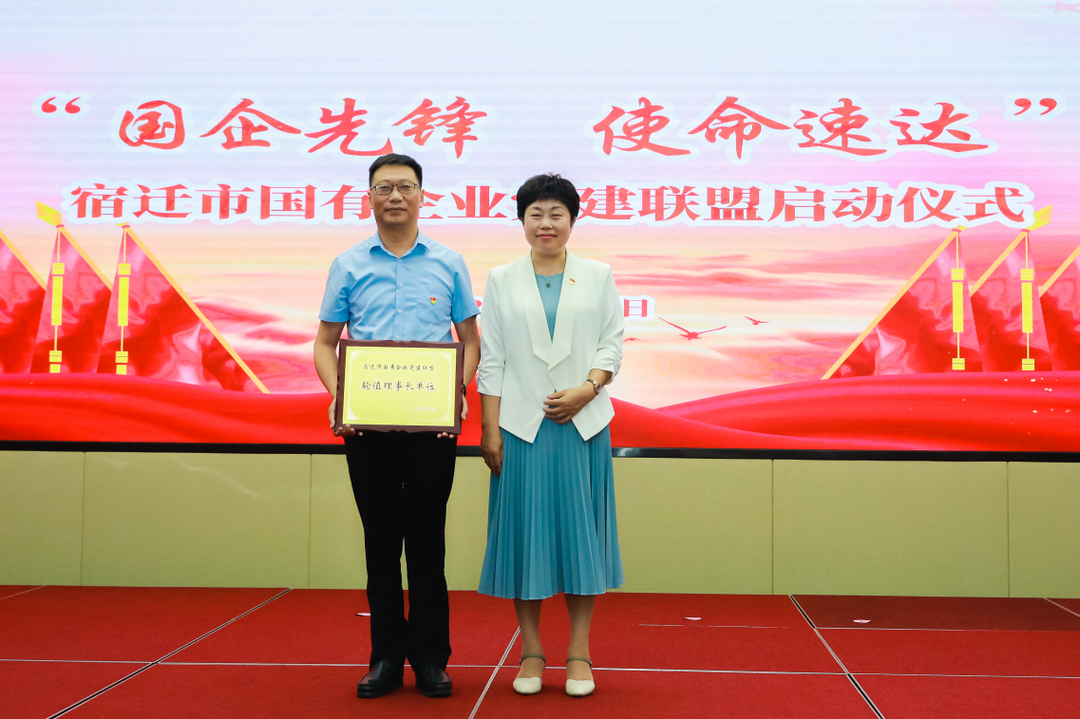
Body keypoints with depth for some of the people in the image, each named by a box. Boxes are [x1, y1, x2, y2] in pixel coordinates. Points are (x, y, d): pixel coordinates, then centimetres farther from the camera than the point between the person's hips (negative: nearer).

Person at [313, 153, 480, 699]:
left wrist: (459, 393, -9)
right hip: (366, 424, 1)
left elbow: (470, 338, 8)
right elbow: (325, 341, 9)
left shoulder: (448, 263, 7)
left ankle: (430, 656, 13)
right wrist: (337, 396, -9)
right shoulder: (349, 265, 8)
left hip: (432, 423, -1)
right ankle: (387, 657, 16)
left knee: (427, 541, 3)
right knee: (381, 541, 7)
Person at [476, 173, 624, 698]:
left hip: (582, 424, 0)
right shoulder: (502, 280, 8)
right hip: (522, 424, 0)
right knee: (525, 530, 2)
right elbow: (492, 360, 5)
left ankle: (579, 652, 12)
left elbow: (612, 343, 5)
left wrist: (587, 389, -13)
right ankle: (531, 651, 13)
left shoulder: (598, 276, 8)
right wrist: (490, 430, -1)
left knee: (580, 529, 2)